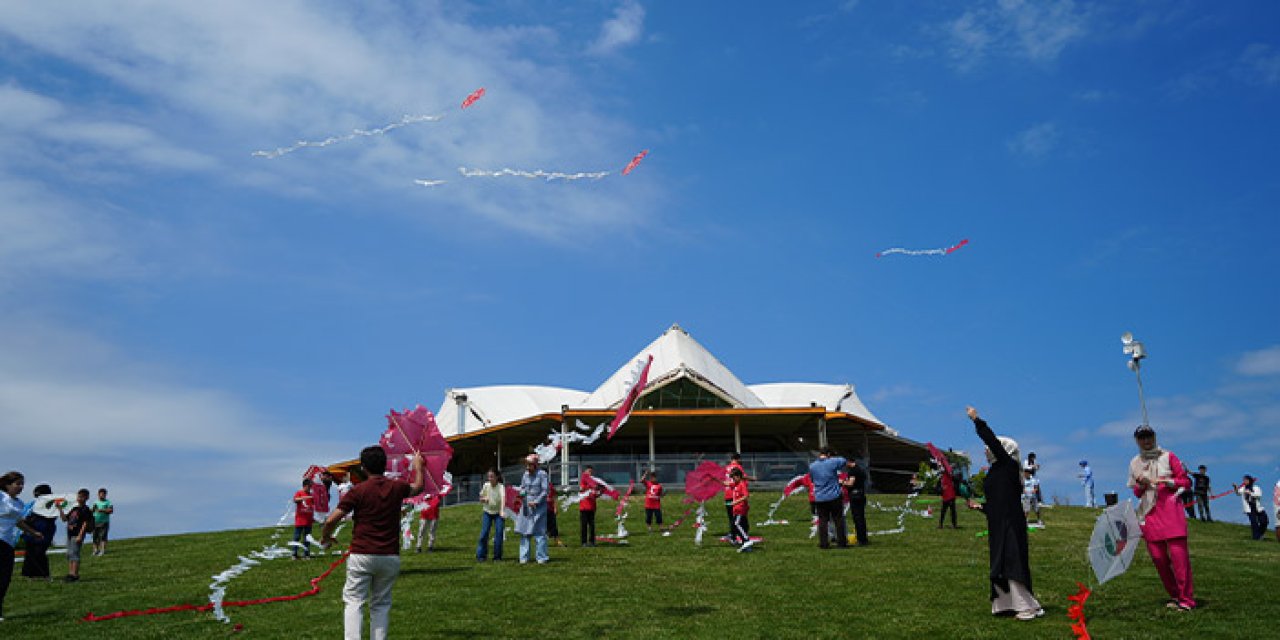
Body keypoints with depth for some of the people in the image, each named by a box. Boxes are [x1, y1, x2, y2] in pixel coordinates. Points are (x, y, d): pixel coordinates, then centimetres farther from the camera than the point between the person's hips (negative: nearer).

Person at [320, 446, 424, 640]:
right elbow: (418, 487, 26)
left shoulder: (358, 491, -8)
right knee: (381, 604, 13)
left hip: (361, 555, -3)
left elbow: (332, 520, -11)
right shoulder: (397, 487, 3)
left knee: (354, 602, 1)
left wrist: (325, 537, 10)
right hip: (390, 556, 3)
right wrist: (418, 466, 44)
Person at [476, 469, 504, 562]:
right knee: (484, 533, -5)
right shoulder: (486, 485, -8)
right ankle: (480, 555, 5)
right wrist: (484, 499, -20)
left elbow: (503, 498, -37)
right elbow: (481, 498, 5)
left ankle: (497, 556, 4)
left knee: (498, 534, -8)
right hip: (487, 512, 2)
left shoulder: (501, 487, -20)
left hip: (498, 513, -2)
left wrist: (502, 511, -54)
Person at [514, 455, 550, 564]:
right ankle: (524, 558, 10)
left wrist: (536, 502, -15)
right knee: (524, 532, 4)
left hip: (539, 505, -5)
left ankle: (541, 558, 4)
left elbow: (545, 491, -8)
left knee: (539, 533, -2)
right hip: (526, 506, 5)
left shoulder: (542, 474, -6)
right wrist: (522, 493, -5)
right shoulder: (525, 475, 9)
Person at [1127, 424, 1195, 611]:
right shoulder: (1135, 463, 13)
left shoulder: (1168, 457, 5)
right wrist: (1140, 484, -2)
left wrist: (1167, 481, -13)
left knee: (1178, 553, -10)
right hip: (1149, 513, 4)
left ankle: (1186, 599, -6)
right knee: (1158, 557, 1)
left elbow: (1186, 482, 3)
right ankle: (1175, 595, 14)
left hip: (1170, 510, -4)